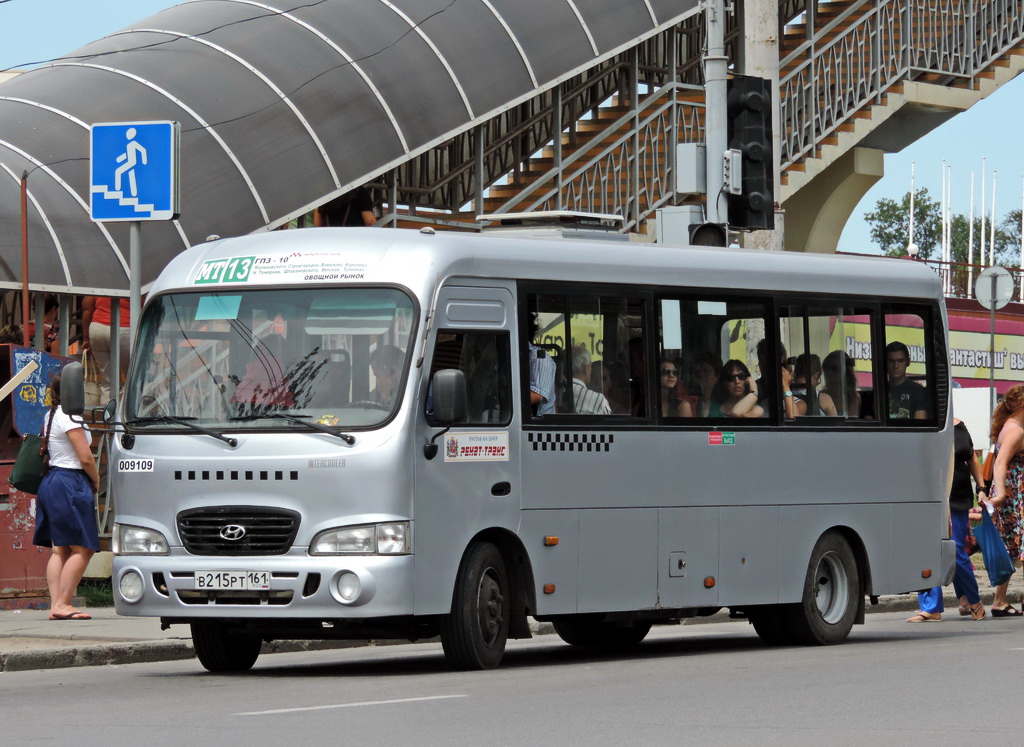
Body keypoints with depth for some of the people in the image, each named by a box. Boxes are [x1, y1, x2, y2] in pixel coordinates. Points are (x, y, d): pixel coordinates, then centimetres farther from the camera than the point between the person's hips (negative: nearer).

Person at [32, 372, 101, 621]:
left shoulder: (51, 416, 16)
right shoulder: (69, 417, -12)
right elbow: (86, 458, -15)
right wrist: (96, 481, 3)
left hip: (51, 480, 10)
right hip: (70, 484, -10)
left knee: (59, 549, 7)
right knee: (82, 549, -8)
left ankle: (56, 604, 2)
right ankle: (62, 604, -12)